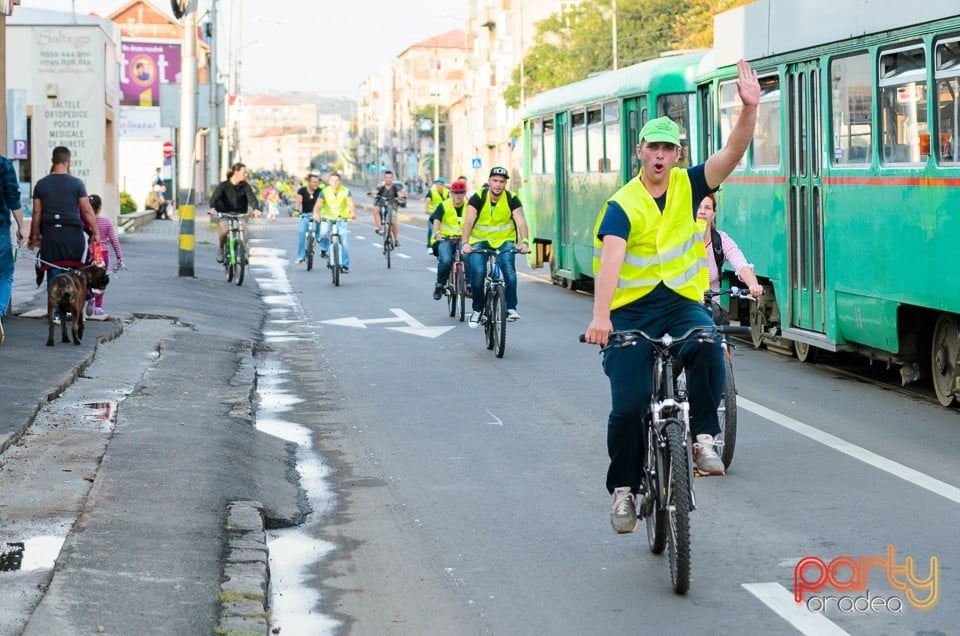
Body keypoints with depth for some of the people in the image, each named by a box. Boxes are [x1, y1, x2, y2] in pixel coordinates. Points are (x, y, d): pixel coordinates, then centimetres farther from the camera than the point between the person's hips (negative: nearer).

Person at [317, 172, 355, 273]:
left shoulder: (345, 191, -10)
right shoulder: (325, 192, -10)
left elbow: (351, 203, -22)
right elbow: (319, 203, -24)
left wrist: (353, 212, -44)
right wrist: (316, 213, -46)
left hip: (341, 218, 0)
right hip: (327, 218, 0)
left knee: (343, 241, -10)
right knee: (324, 232, -29)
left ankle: (344, 265, 1)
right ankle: (323, 249, 3)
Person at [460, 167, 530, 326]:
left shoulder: (511, 199, -12)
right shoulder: (478, 197, -14)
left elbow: (520, 221, -24)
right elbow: (469, 221, -25)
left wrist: (524, 241, -41)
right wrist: (465, 243, -40)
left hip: (504, 240, 0)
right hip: (480, 240, 0)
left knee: (509, 268, -25)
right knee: (478, 271, -20)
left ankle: (511, 308, -15)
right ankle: (477, 310, -1)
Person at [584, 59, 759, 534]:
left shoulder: (688, 187, 3)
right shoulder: (622, 205, -8)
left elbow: (733, 152, -11)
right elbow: (611, 257, -23)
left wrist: (749, 109, -29)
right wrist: (600, 316, -37)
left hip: (682, 302, 2)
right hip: (631, 311, -2)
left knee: (708, 349, -33)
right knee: (628, 405, -7)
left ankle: (702, 437, -17)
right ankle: (624, 488, 14)